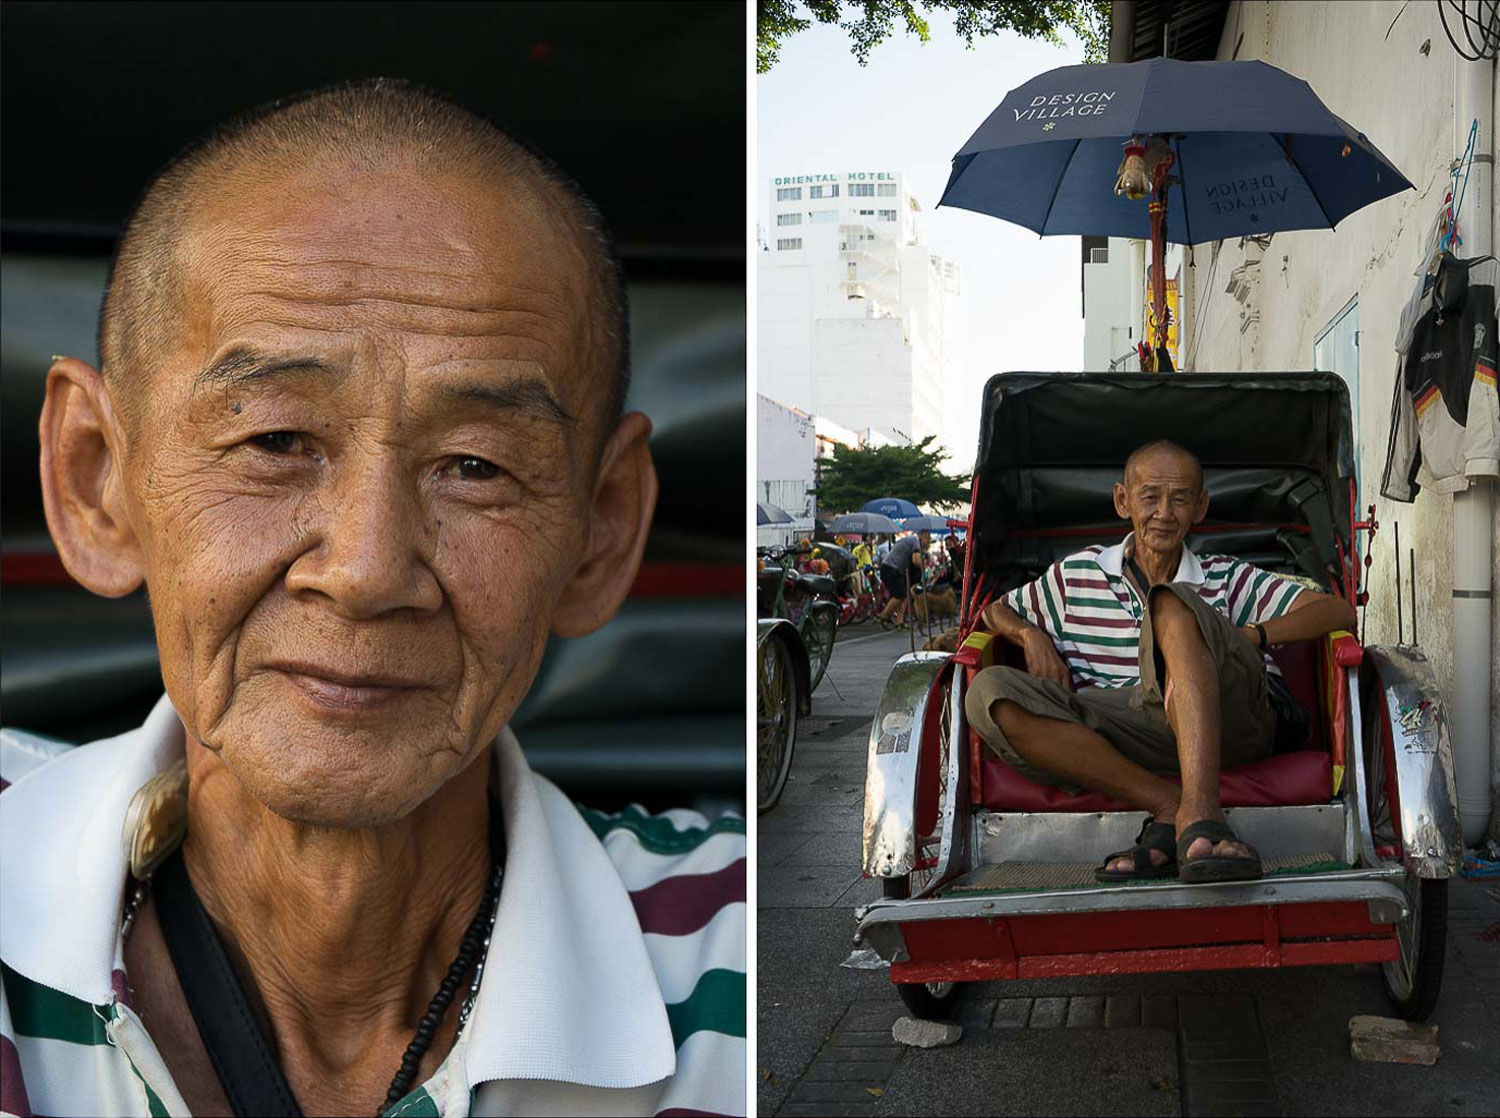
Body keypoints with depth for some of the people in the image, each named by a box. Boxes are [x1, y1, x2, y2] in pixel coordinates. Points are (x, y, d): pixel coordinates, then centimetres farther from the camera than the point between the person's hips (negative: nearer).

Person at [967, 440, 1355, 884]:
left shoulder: (1227, 579, 17)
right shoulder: (1078, 574, 21)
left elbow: (1340, 612, 9)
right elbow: (993, 611, 31)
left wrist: (1253, 635, -8)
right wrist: (1030, 634, 7)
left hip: (1220, 723, -2)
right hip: (1117, 738, 2)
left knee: (1172, 603, -29)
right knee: (988, 692, -22)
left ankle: (1197, 814, -48)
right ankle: (1169, 805, -28)